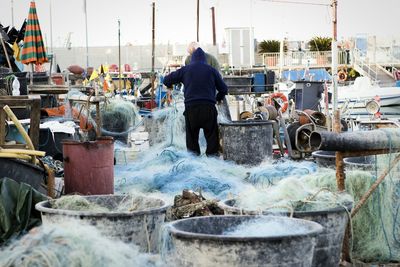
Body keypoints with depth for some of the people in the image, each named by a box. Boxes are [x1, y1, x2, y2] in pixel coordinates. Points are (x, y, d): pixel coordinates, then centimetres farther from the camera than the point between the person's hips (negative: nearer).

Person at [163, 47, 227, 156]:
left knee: (192, 137, 7)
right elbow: (224, 89, 15)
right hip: (208, 107, 0)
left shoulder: (185, 70, 12)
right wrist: (218, 98, 35)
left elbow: (166, 80, 15)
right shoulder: (211, 70, 12)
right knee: (211, 136, 3)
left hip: (191, 107, 0)